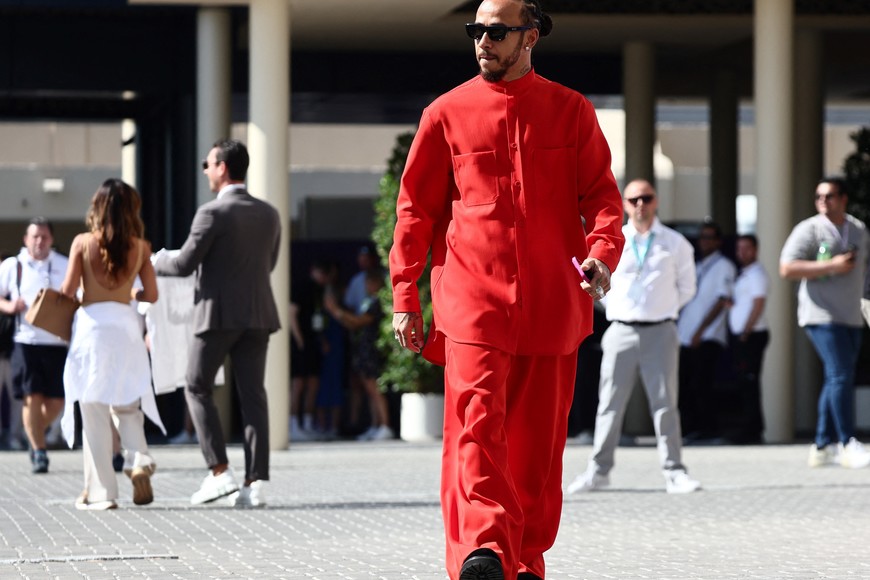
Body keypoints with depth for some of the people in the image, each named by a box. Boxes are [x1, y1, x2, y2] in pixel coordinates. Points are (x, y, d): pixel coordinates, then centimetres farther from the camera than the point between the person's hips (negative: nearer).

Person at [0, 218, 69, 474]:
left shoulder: (65, 266, 7)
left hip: (57, 343, 1)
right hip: (26, 343, -1)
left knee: (57, 400, 3)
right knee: (31, 397, -7)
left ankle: (36, 435, 30)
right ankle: (39, 452, 2)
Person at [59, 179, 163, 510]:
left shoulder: (83, 243, -3)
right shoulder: (140, 247, 3)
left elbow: (68, 291, -4)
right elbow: (151, 294, 7)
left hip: (91, 324, -2)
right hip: (127, 325, 2)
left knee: (94, 411, 3)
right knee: (128, 406, 16)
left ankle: (100, 491, 4)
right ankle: (139, 461, -9)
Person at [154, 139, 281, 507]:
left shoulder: (212, 213, -12)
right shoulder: (268, 214, 9)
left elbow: (185, 264, -11)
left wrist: (155, 263, 10)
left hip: (219, 313, -6)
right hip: (258, 314, 6)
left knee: (198, 388, 8)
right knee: (252, 395, 4)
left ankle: (219, 472, -1)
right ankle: (256, 480, -3)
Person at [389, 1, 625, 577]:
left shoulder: (571, 112, 10)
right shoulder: (447, 114, 8)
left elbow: (602, 195, 7)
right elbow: (416, 209, 10)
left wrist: (602, 253, -14)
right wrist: (405, 296, 4)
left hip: (551, 305, 1)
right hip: (472, 302, -1)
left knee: (538, 439, 5)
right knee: (475, 425, -17)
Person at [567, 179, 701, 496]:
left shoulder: (675, 244, 5)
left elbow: (686, 288, 14)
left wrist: (665, 308, 7)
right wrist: (615, 307, 10)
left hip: (660, 331, -1)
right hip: (621, 331, 1)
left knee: (665, 403, -3)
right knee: (610, 403, 2)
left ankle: (674, 472, -2)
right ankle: (599, 469, 7)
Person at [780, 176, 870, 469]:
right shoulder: (809, 229, -5)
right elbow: (787, 268, -14)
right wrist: (831, 266, -18)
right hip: (822, 315, -7)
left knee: (837, 380, 8)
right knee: (840, 376, -15)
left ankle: (823, 445, 15)